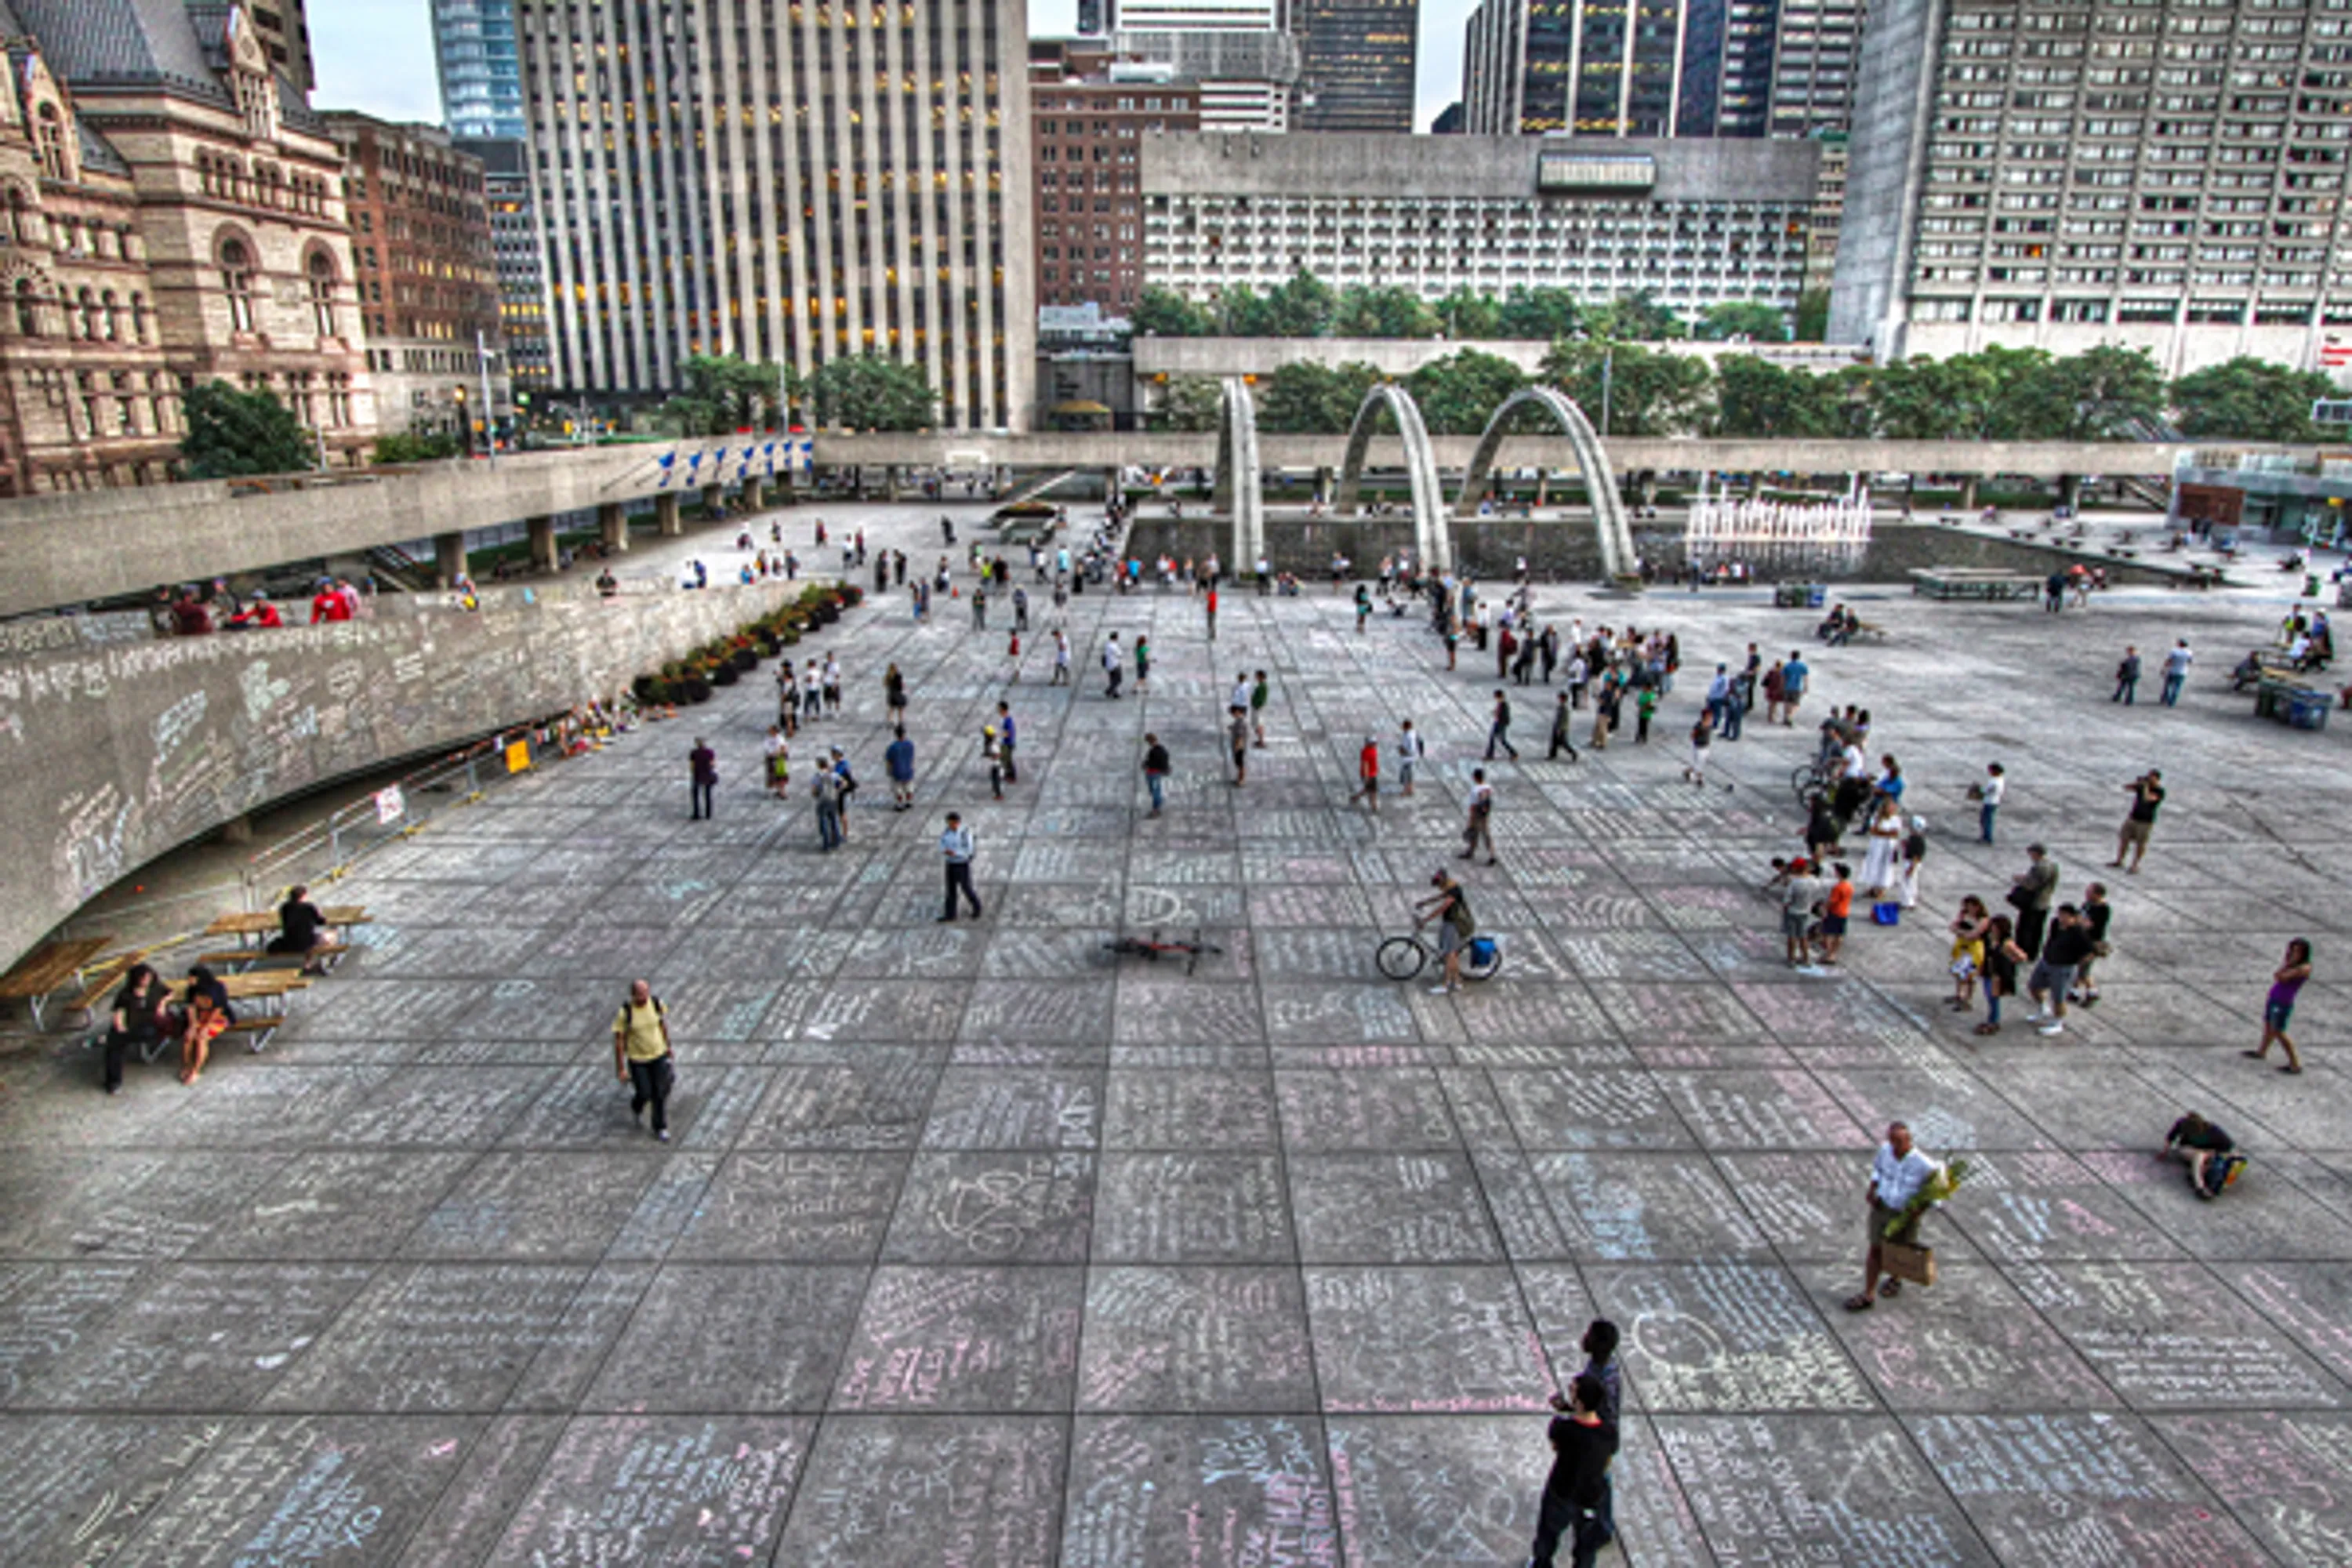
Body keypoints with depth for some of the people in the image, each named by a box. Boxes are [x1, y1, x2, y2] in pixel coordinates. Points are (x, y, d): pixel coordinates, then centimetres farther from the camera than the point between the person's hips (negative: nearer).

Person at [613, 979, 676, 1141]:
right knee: (644, 1094, 6)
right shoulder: (624, 1013, -23)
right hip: (637, 1059, -2)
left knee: (660, 1093, 4)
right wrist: (620, 1069, -12)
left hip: (659, 1055, 2)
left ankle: (660, 1128, 23)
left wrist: (668, 1048, 12)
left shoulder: (657, 1003, -13)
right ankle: (637, 1107, 44)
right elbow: (618, 1040, -15)